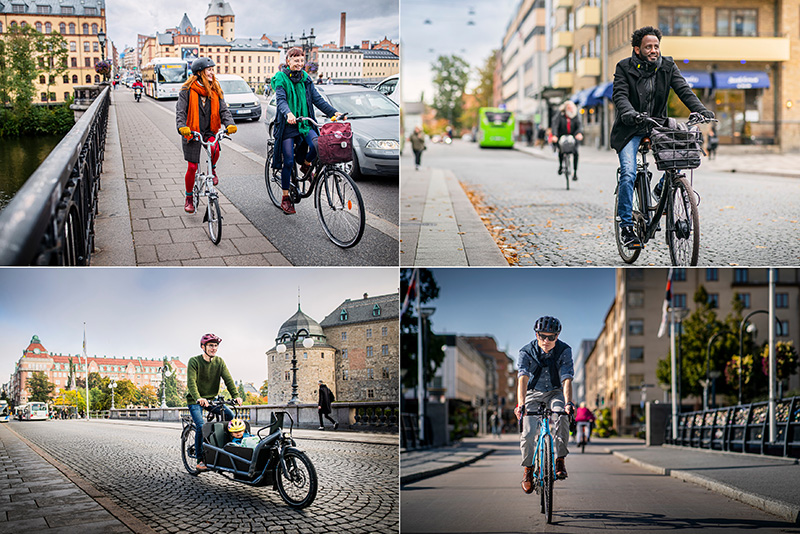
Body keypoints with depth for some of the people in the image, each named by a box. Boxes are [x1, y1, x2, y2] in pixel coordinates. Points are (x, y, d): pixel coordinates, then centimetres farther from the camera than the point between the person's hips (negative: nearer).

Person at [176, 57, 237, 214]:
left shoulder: (215, 90, 3)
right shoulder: (188, 90, -7)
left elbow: (223, 110, 1)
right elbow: (180, 111, -12)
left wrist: (230, 124, -19)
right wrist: (182, 127, -31)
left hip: (210, 131, 2)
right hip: (192, 131, -2)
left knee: (215, 149, -32)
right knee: (192, 167, -1)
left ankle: (212, 169, 2)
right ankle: (189, 198, 19)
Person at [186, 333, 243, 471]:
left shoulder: (219, 362, -1)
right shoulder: (194, 361, -14)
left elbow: (228, 379, -10)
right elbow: (191, 382, -26)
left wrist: (236, 396, -27)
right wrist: (199, 398, -44)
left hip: (212, 398, 4)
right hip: (195, 400, -4)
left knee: (229, 414, -18)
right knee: (201, 426, -22)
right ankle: (200, 460, -12)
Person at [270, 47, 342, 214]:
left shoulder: (305, 78, 10)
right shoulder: (280, 77, -5)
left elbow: (317, 99, 9)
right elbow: (281, 100, -20)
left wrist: (333, 112, -4)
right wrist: (288, 114, -40)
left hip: (305, 123, 4)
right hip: (287, 125, -4)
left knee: (317, 146, -24)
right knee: (288, 162, -5)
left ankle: (306, 165, 10)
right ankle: (285, 199, 8)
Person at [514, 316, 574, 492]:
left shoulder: (564, 350, -19)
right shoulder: (527, 352, -20)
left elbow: (566, 379, -28)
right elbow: (523, 379, -32)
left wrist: (568, 402, -45)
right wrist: (521, 404, -48)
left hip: (555, 392, 0)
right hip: (533, 393, 0)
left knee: (561, 416, -33)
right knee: (528, 434, -16)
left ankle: (560, 460, -20)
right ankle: (528, 469, 9)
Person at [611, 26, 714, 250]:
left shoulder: (667, 66, -1)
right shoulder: (624, 68, -8)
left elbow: (683, 90, -10)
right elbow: (620, 96, -20)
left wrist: (701, 110, -28)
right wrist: (630, 114, -41)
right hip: (630, 130, -3)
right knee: (628, 174, -18)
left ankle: (662, 189, 6)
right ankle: (626, 226, -7)